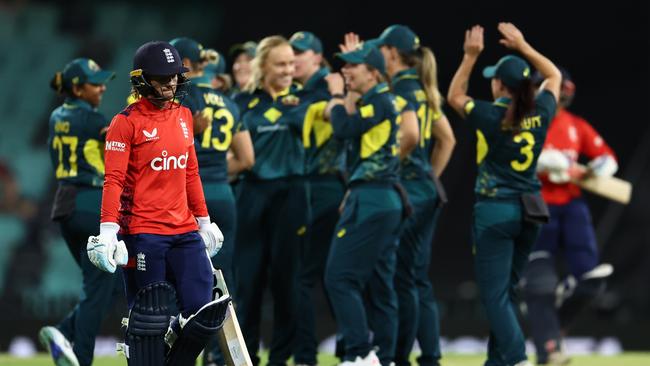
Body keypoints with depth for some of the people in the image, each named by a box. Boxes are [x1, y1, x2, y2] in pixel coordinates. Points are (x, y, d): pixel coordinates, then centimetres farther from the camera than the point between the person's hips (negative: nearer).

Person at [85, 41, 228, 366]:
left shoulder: (184, 116, 14)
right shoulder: (126, 122, -6)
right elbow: (113, 180, -11)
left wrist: (204, 221, 23)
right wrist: (108, 229, -21)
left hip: (184, 231, 6)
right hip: (143, 234, -6)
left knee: (204, 313, -3)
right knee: (149, 321, -2)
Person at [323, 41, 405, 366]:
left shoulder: (380, 101, -10)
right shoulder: (372, 101, 17)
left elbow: (343, 128, -19)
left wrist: (337, 95, -3)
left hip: (371, 201, -10)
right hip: (386, 201, 10)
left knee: (339, 277, -11)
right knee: (379, 284, 10)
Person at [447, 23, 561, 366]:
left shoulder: (491, 116, -13)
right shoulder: (540, 113, 0)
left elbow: (454, 96, 6)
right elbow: (554, 75, 20)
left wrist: (470, 57, 4)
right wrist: (523, 46, 18)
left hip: (494, 210, -6)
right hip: (530, 210, 6)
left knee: (495, 294, -5)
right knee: (505, 290, 18)